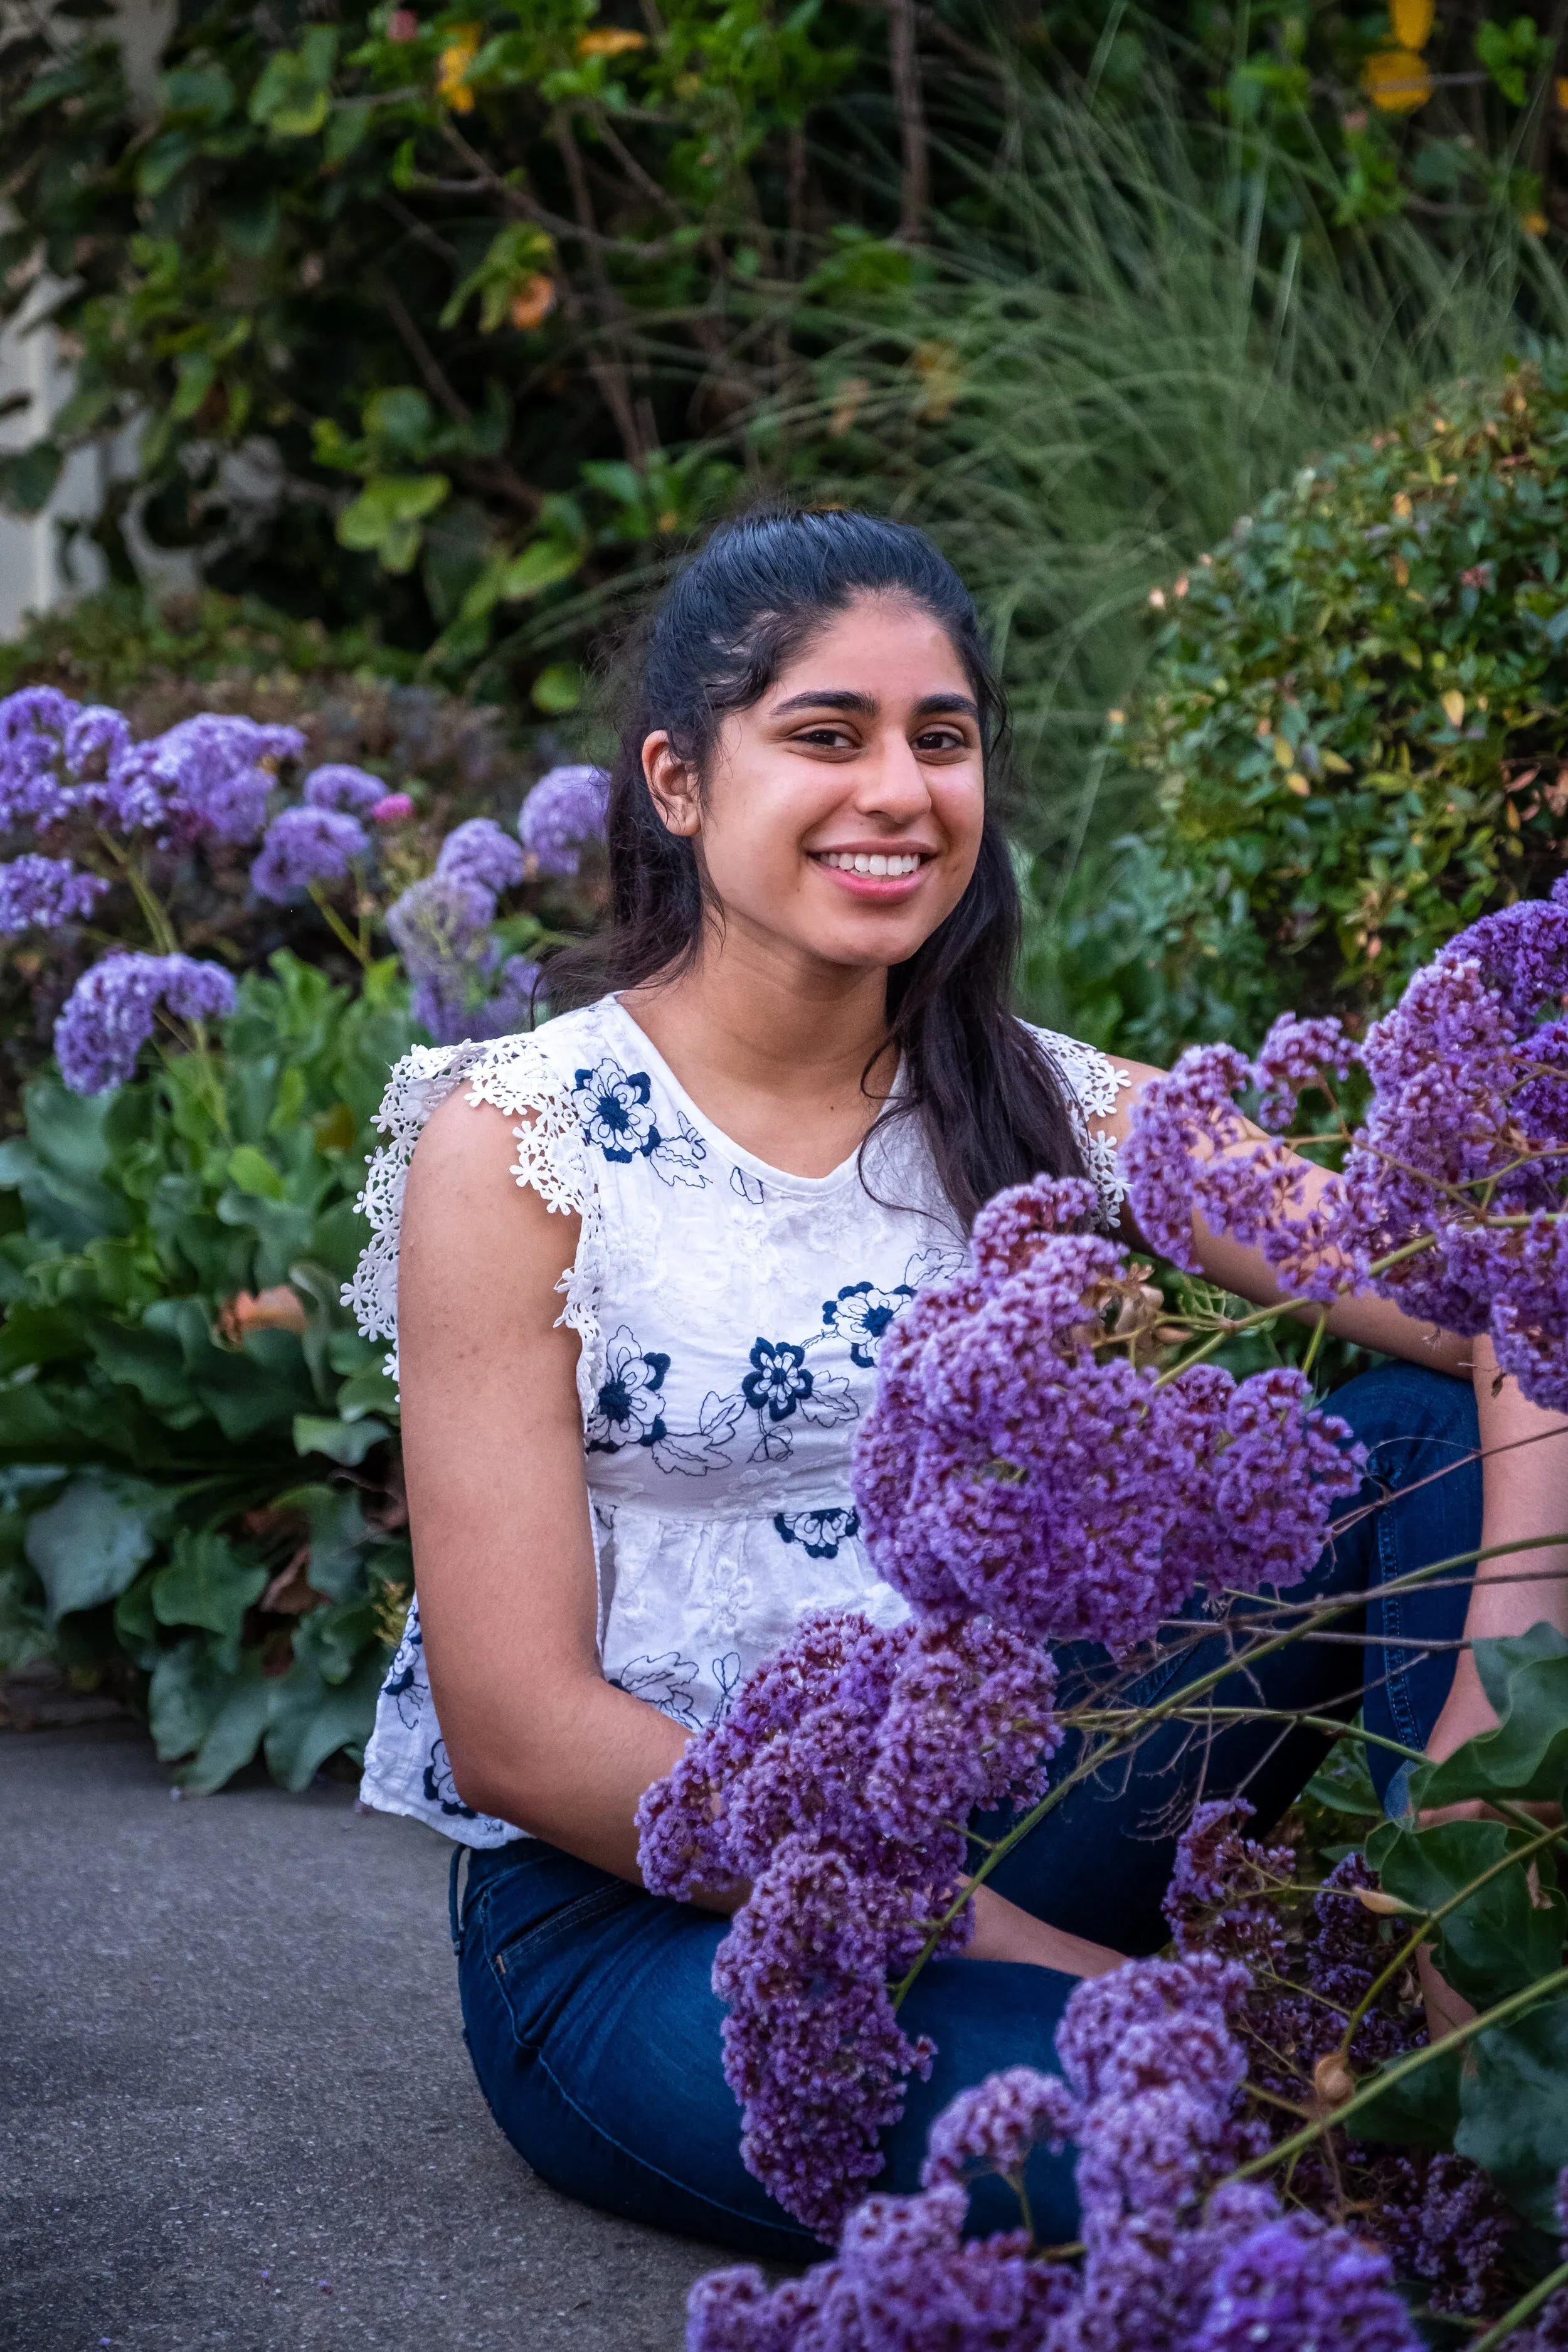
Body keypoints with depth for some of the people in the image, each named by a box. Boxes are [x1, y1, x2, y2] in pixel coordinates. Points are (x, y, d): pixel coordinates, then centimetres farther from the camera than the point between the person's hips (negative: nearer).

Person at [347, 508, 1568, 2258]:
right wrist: (1045, 1962, -19)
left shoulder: (1043, 1114, 3)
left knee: (1422, 1430, -9)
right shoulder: (517, 1140, -8)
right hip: (633, 1925, -6)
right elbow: (523, 1733, -13)